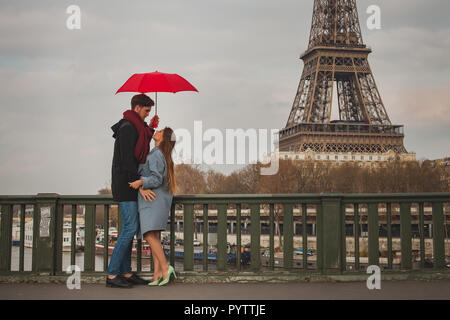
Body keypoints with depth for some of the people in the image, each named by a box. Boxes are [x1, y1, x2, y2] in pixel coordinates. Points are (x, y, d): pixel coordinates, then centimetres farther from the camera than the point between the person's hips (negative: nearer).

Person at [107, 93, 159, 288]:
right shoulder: (127, 128, -14)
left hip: (130, 184, 10)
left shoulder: (135, 127, 17)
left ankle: (125, 272, 14)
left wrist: (150, 129, 18)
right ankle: (112, 275, -9)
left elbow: (140, 150, 26)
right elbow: (127, 160, -21)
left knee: (131, 228, 10)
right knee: (130, 227, -12)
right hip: (125, 184, -10)